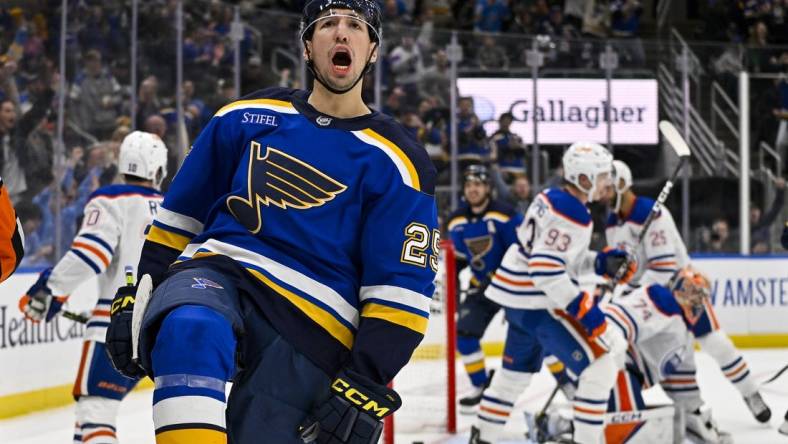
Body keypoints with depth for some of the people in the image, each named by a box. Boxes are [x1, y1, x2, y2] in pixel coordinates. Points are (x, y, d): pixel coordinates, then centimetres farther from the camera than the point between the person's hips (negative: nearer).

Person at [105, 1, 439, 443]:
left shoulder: (396, 164, 3)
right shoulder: (246, 119, 12)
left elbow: (402, 290, -1)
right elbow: (180, 216, 19)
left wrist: (365, 386, -11)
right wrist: (139, 296, 12)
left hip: (307, 326, -1)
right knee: (189, 331, -35)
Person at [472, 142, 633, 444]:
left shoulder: (552, 199, 10)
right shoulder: (569, 213, -20)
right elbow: (546, 269, -26)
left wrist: (602, 263, 5)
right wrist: (584, 309, -25)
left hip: (519, 299, 10)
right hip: (537, 303, -10)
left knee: (517, 371, 24)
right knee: (600, 365, -9)